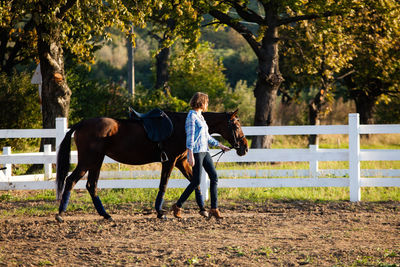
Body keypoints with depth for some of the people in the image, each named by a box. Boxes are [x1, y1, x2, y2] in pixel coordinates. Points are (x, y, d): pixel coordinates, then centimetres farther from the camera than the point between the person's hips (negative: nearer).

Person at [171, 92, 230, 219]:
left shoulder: (200, 117, 17)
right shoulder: (192, 116, -10)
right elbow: (190, 137, -16)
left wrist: (220, 145, 27)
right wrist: (191, 156, -21)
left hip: (205, 151, 9)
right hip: (196, 152, -9)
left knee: (214, 177, -1)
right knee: (196, 181, -9)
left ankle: (214, 208, 0)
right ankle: (177, 206, 3)